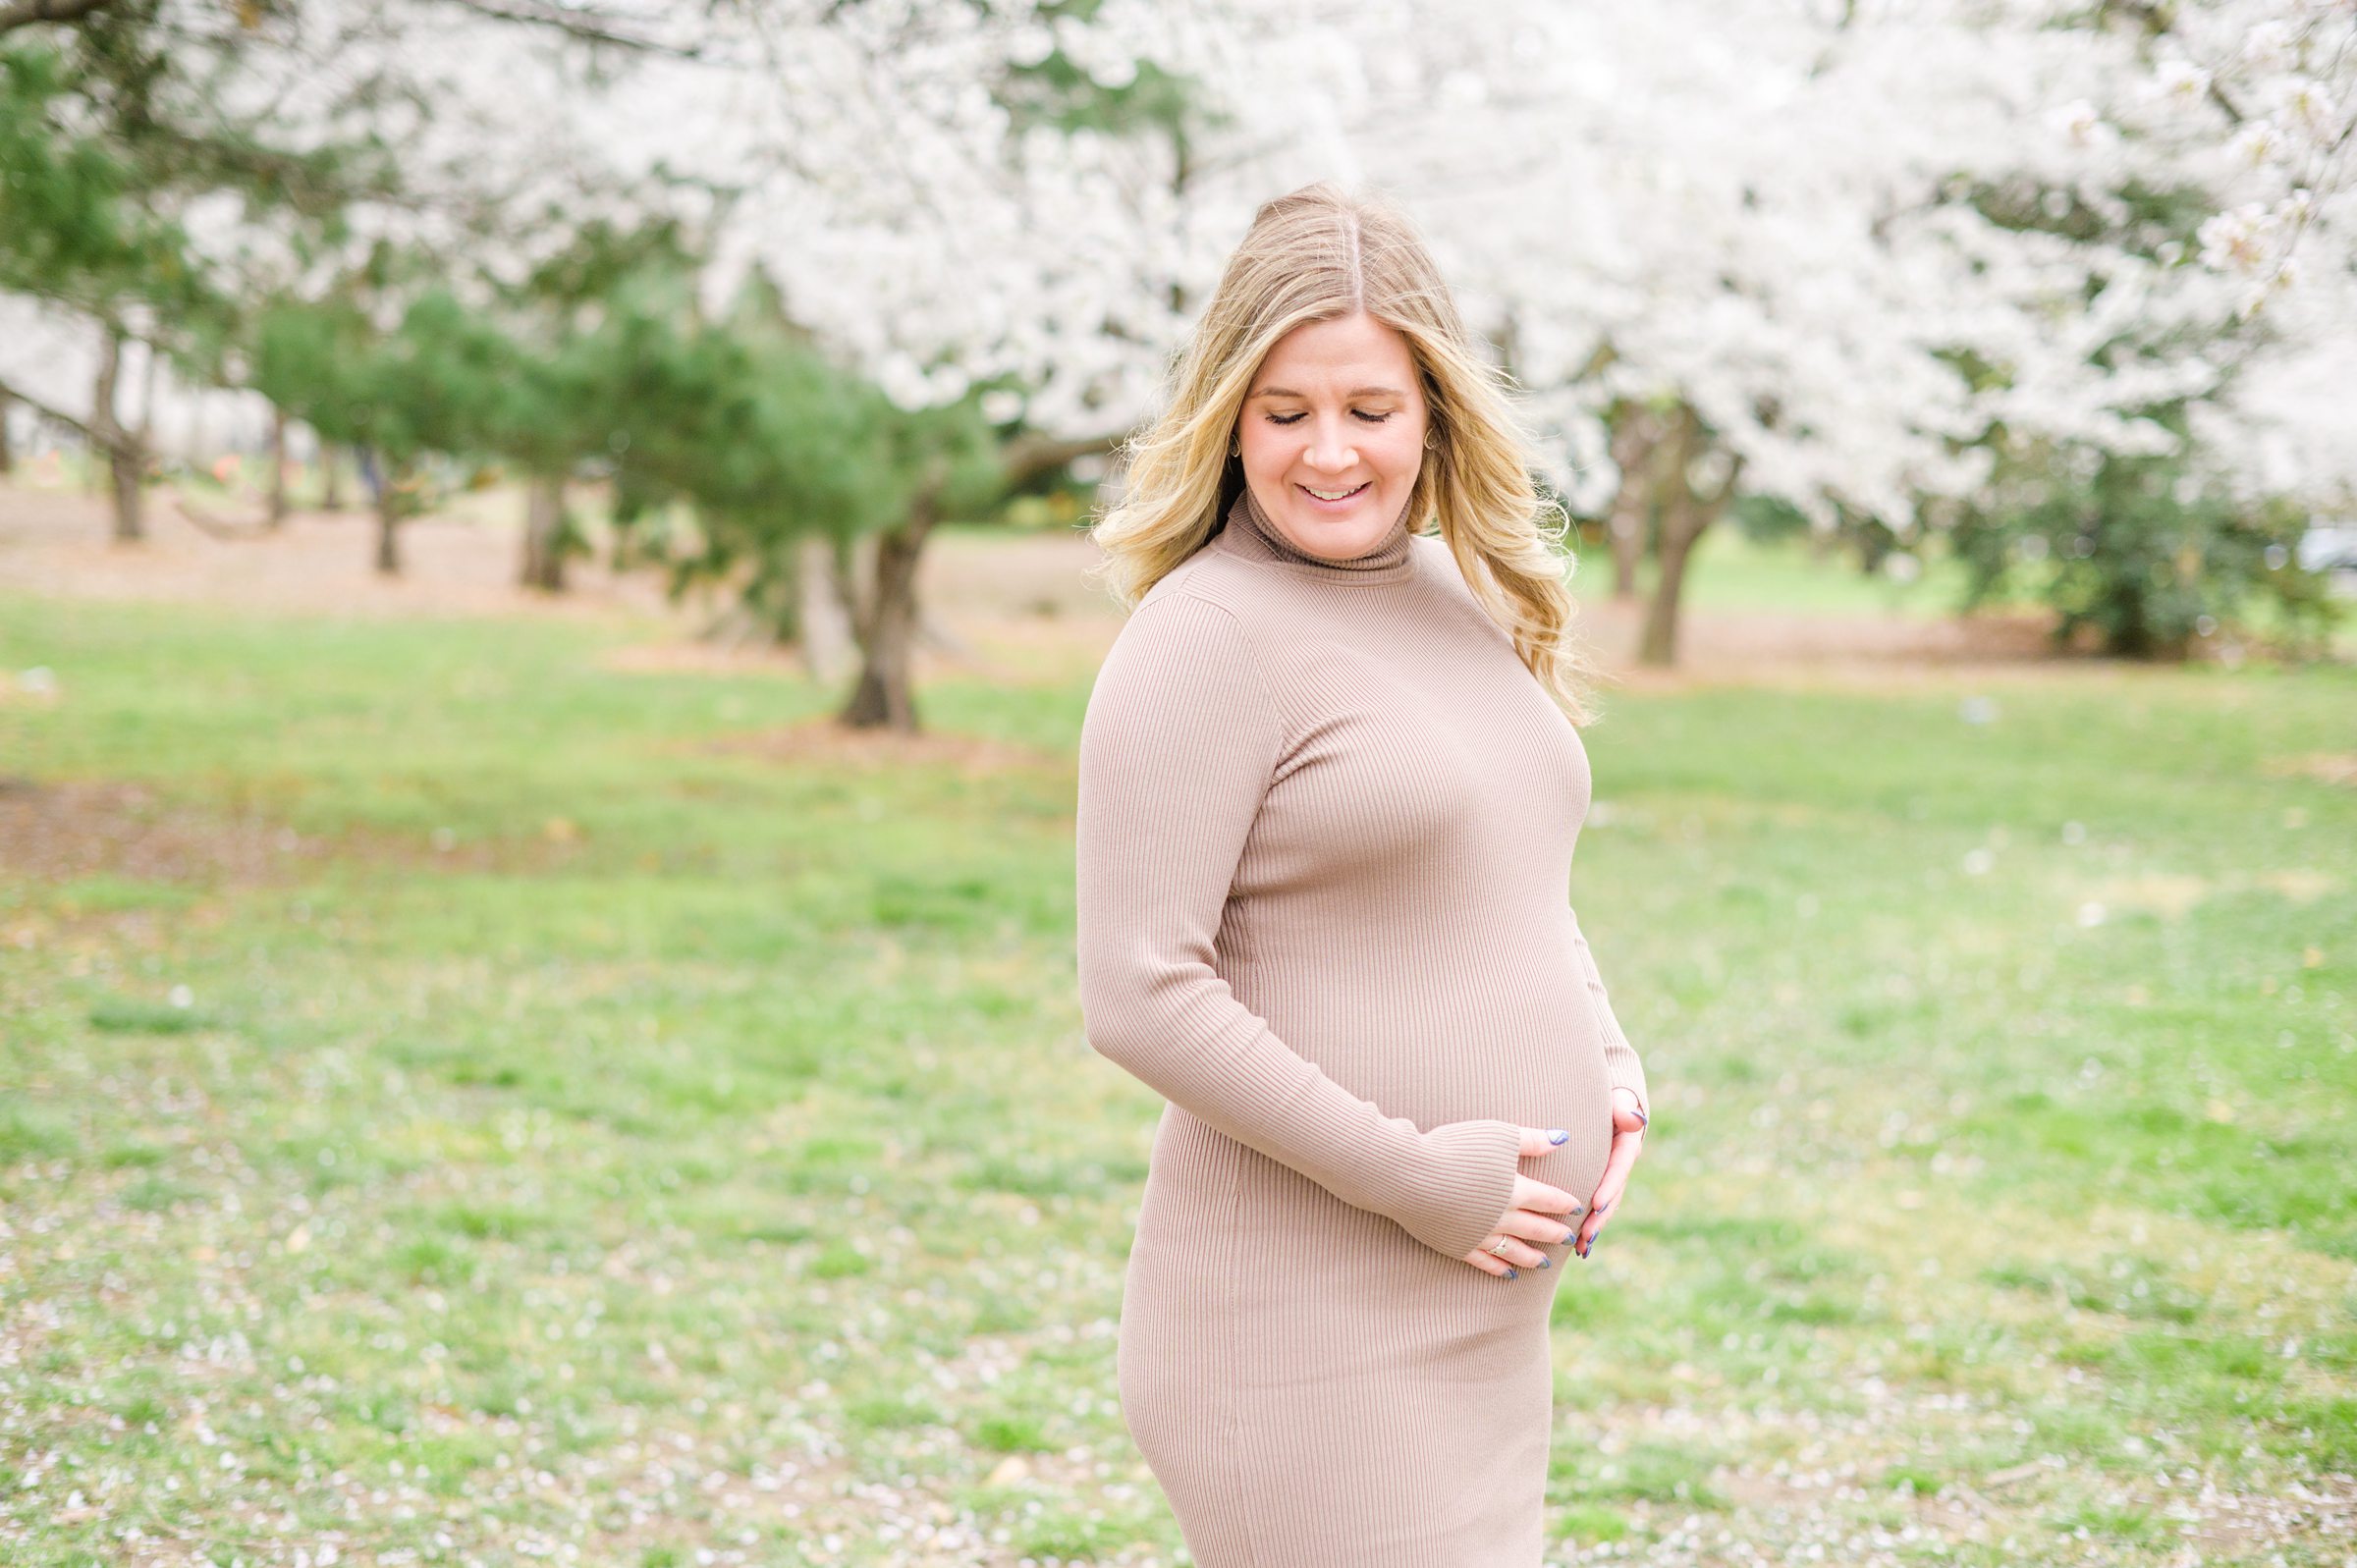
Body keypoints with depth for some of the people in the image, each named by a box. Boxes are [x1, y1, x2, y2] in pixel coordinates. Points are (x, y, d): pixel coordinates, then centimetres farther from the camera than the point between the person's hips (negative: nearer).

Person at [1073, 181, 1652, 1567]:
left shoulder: (1462, 600, 11)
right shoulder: (1204, 636, -13)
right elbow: (1141, 998, -19)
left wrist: (1607, 1059, 5)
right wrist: (1414, 1175, -17)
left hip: (1484, 1321, 8)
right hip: (1306, 1333, -8)